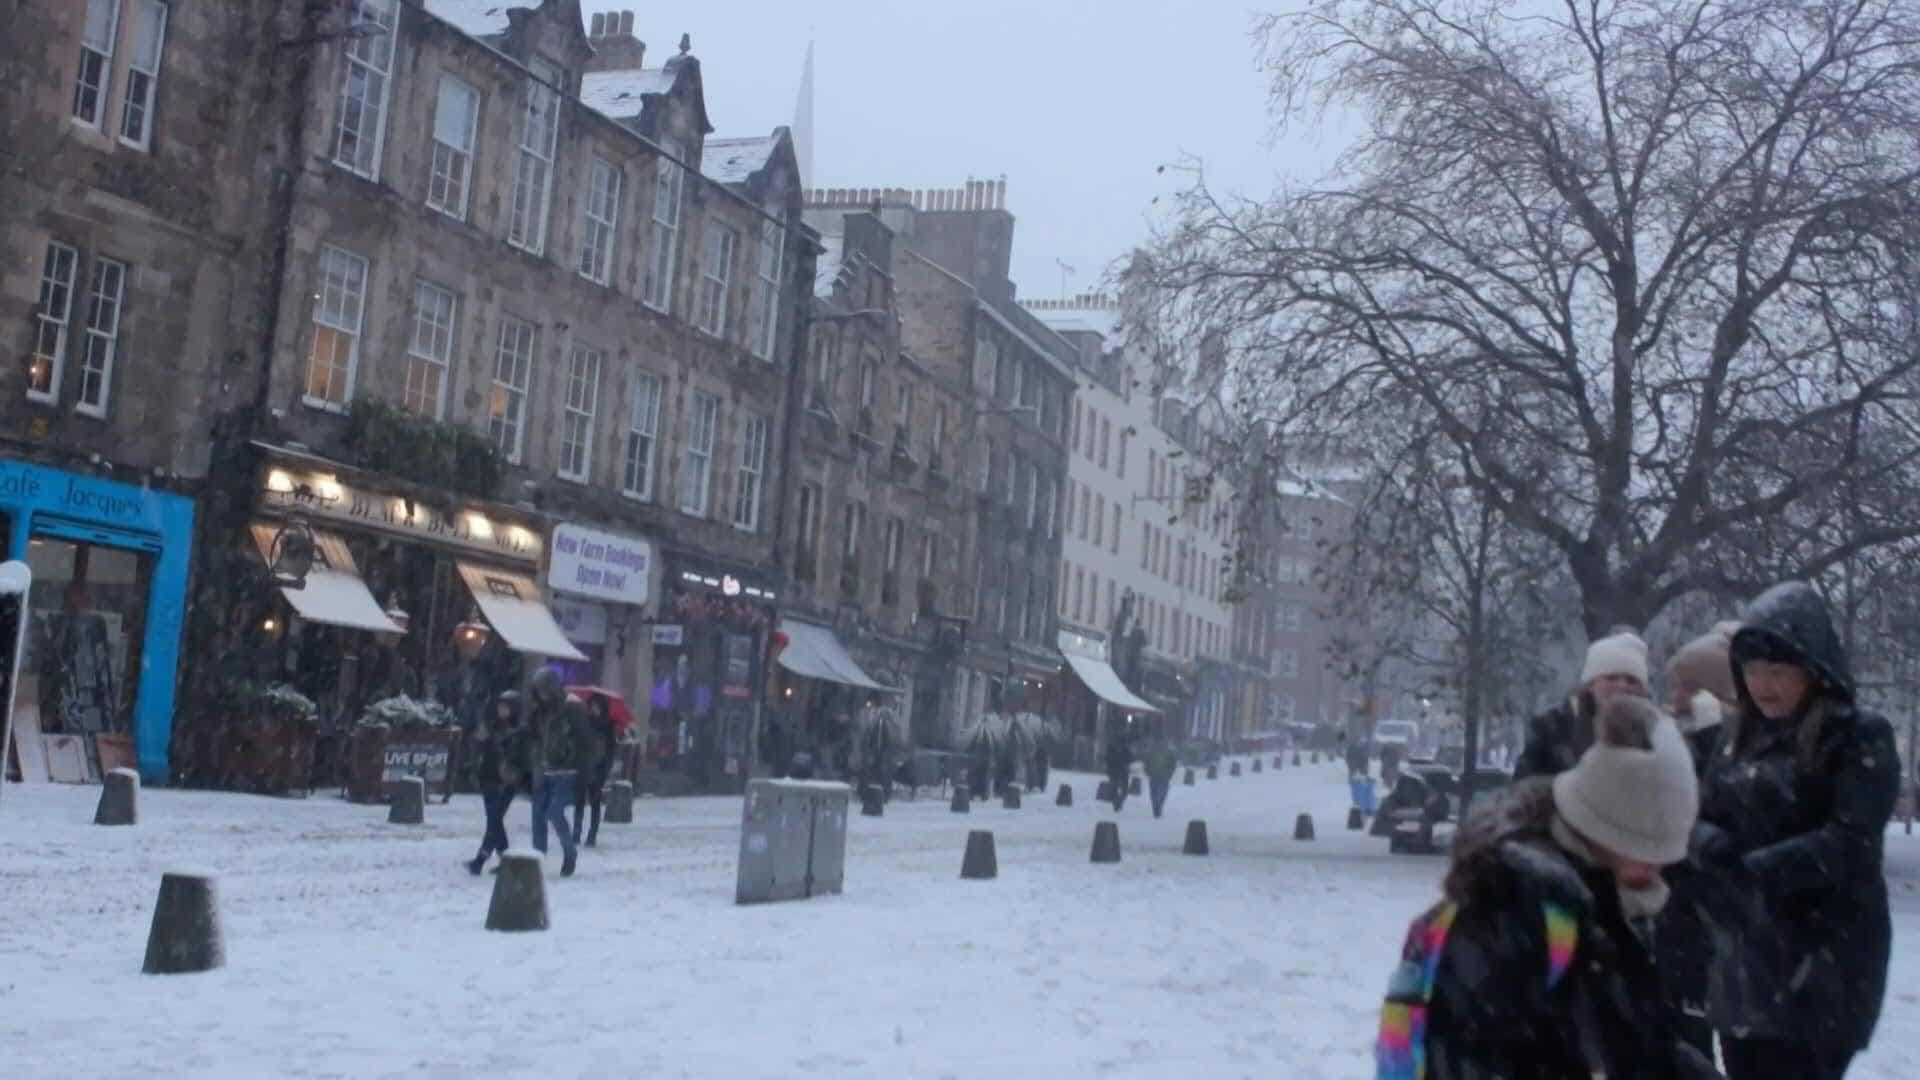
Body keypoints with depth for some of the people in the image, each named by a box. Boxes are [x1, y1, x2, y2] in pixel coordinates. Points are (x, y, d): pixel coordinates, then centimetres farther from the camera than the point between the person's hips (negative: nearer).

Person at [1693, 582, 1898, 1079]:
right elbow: (1702, 818, 8)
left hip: (1821, 966, -6)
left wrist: (1750, 872, -23)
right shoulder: (1739, 733, 10)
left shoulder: (1861, 737, -7)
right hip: (1743, 958, 6)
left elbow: (1849, 842, -17)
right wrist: (1716, 850, -15)